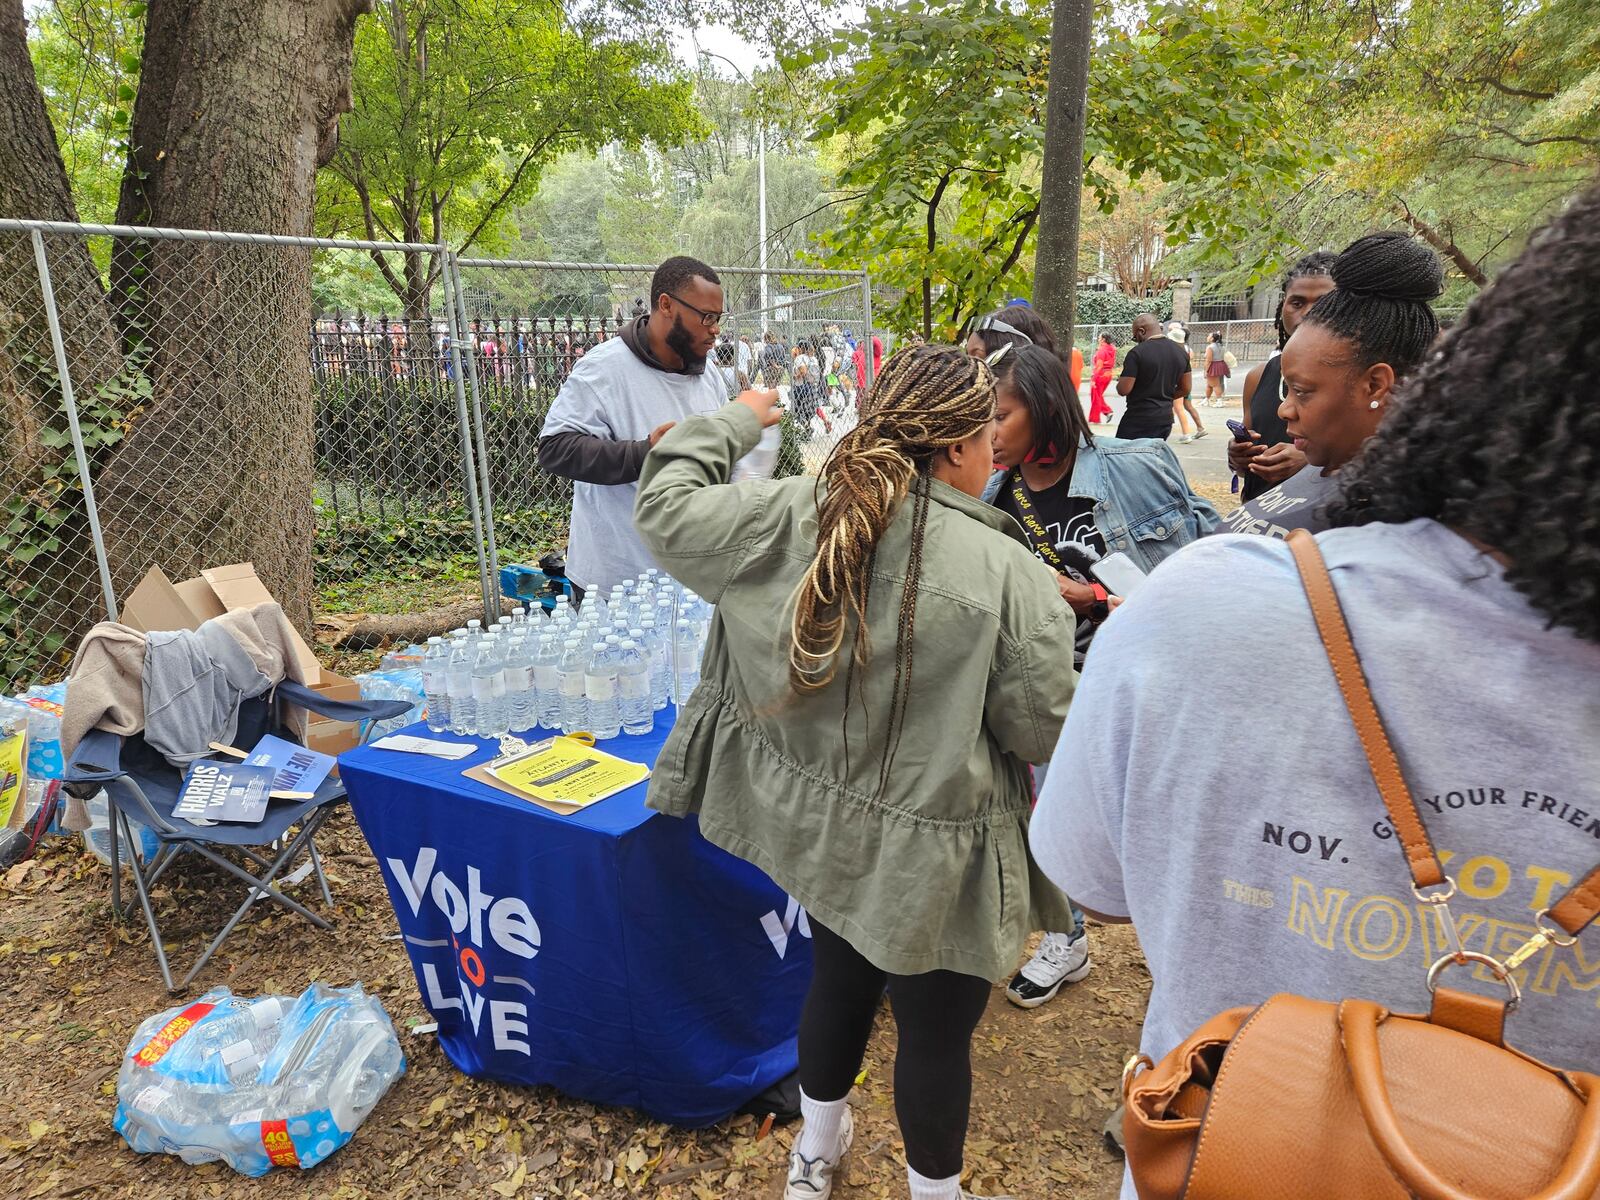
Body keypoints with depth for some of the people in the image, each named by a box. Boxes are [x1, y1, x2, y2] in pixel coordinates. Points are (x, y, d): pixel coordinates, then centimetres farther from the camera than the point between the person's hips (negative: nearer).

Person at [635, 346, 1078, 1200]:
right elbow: (1042, 731, -15)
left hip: (819, 822, 6)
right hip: (928, 852, -6)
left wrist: (733, 422, 17)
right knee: (937, 1027, 18)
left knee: (840, 977, 30)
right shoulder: (1006, 572, -24)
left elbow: (664, 507, 3)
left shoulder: (781, 519, -12)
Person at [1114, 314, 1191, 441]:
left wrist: (1120, 381, 6)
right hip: (1165, 419, 7)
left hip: (1138, 420, -7)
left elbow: (1123, 390, -15)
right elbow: (1184, 389, 12)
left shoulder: (1137, 352, -13)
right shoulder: (1181, 351, 8)